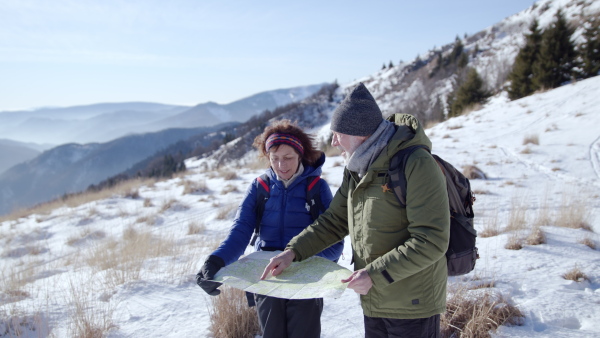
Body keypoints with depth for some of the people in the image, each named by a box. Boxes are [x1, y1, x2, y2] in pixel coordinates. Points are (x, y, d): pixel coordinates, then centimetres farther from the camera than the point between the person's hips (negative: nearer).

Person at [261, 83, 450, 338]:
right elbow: (334, 221, 11)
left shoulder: (416, 165, -21)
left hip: (413, 307, -8)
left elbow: (431, 241, -24)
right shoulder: (356, 169, 6)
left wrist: (375, 275, -24)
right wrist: (293, 251, -1)